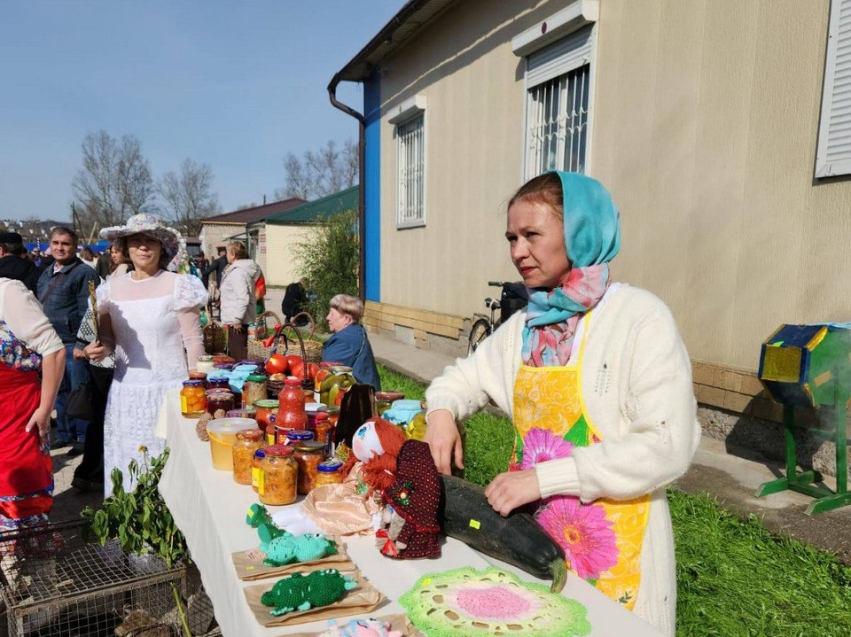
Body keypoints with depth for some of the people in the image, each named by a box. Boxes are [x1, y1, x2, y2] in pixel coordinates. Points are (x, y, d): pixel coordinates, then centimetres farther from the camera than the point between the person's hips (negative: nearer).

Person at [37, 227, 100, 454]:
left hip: (74, 343, -7)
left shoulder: (84, 273, -10)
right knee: (59, 391, 16)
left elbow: (88, 311, -14)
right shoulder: (46, 274, 14)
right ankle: (64, 434, 29)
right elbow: (40, 307, 21)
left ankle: (84, 437, 12)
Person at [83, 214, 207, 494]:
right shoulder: (112, 288, 6)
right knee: (127, 463, 11)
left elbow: (193, 342, -6)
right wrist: (102, 348, -7)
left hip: (170, 389, -4)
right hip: (126, 391, 5)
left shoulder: (178, 285, -7)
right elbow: (109, 338, 16)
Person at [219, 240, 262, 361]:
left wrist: (237, 319, -23)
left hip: (236, 319, -11)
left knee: (238, 353, -5)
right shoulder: (235, 269, 15)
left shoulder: (238, 272, -18)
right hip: (235, 318, 11)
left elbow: (243, 298, -25)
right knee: (233, 350, 19)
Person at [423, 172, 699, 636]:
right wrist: (442, 411, -7)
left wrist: (543, 477, -23)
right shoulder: (523, 327, 2)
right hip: (533, 530, 6)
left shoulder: (641, 318, -17)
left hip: (612, 543, -5)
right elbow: (465, 376, 16)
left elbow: (668, 446, -22)